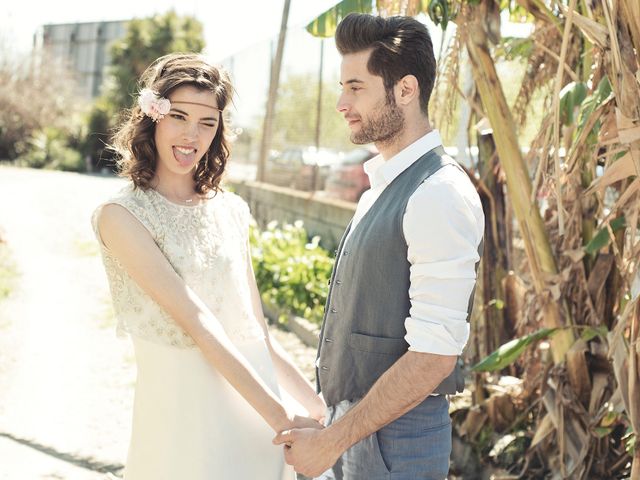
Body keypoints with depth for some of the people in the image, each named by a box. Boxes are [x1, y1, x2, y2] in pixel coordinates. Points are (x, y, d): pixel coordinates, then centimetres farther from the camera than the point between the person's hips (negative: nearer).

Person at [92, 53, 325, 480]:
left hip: (258, 394, 5)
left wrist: (319, 406, 2)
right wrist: (282, 419, -21)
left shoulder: (231, 209, 8)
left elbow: (259, 334, 11)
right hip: (182, 408, -5)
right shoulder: (122, 215, -9)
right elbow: (195, 321, -17)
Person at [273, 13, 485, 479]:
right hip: (351, 423, 8)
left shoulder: (438, 197, -20)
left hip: (394, 440, -8)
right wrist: (334, 433, 15)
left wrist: (331, 441, -18)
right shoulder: (383, 184, 9)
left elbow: (434, 356, -24)